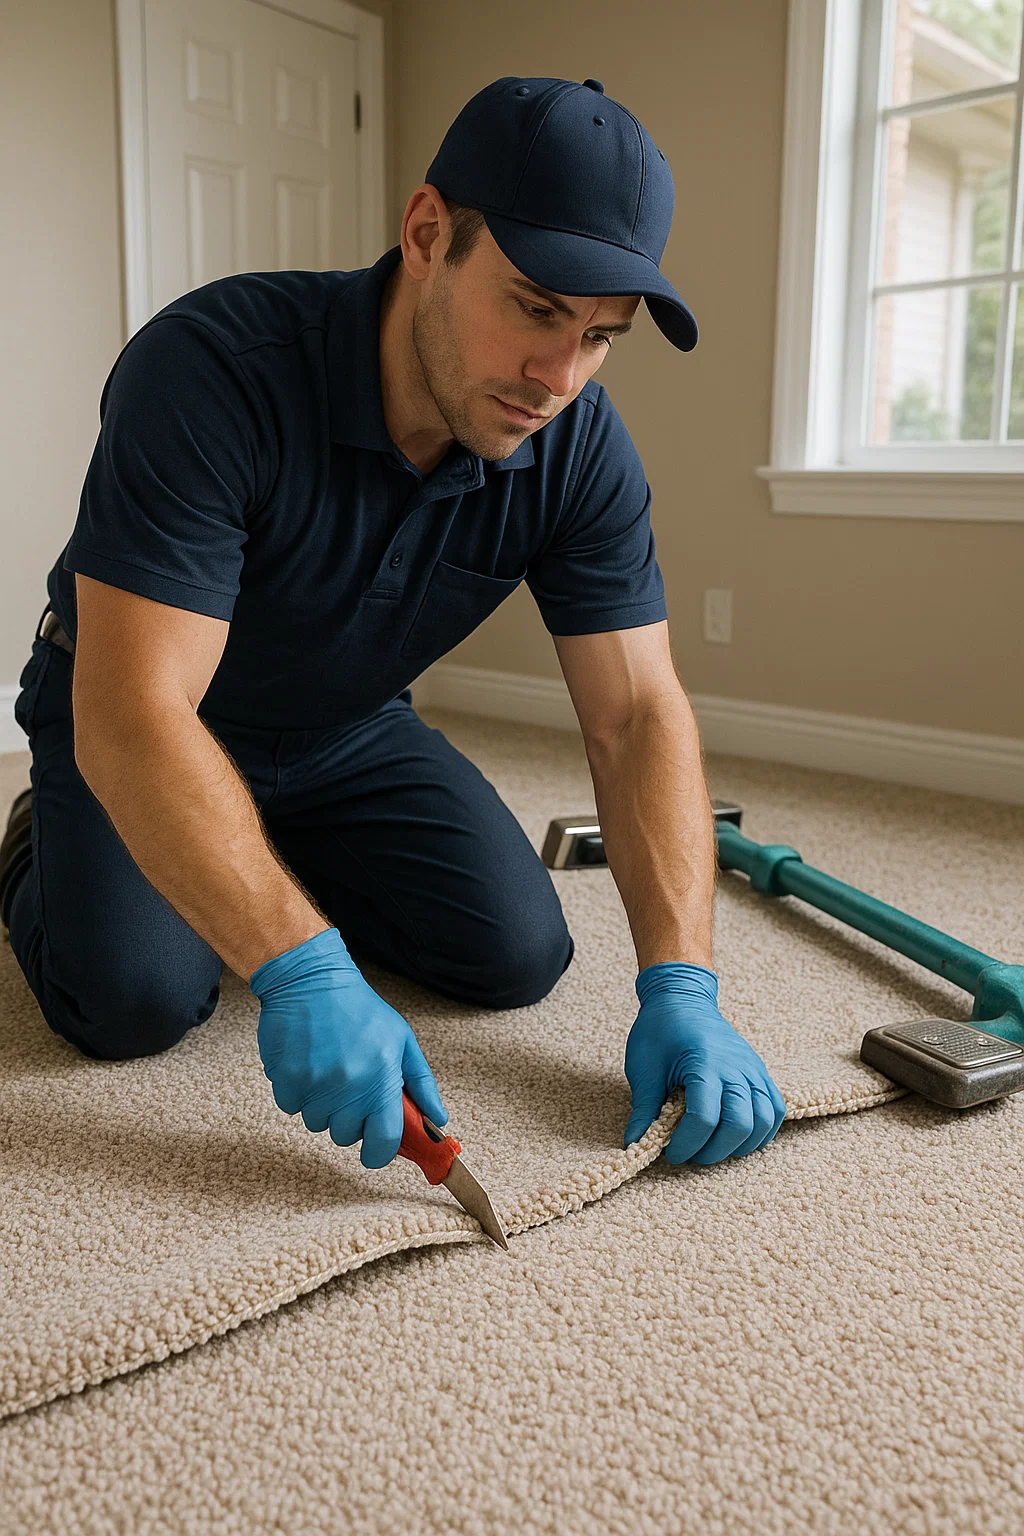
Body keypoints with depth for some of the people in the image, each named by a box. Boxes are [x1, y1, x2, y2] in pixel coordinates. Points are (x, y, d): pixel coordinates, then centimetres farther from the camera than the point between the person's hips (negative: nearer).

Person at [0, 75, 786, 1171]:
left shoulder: (583, 453, -19)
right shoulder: (214, 367, -34)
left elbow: (638, 716, -20)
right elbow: (132, 716, -39)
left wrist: (680, 984, -32)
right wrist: (301, 973, -47)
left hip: (346, 730, 5)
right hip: (126, 720, -4)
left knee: (518, 953, -8)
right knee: (139, 997, -24)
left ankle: (289, 863, 18)